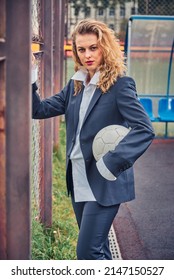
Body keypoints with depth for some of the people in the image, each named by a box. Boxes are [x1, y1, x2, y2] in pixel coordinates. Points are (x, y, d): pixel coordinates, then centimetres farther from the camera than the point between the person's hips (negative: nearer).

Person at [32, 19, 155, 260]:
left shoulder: (120, 84, -12)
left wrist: (112, 163, -25)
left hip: (104, 183, -7)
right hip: (78, 180, 7)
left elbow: (144, 130, -20)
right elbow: (40, 110, 8)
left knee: (88, 252, -9)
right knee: (98, 250, 17)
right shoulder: (75, 85, 9)